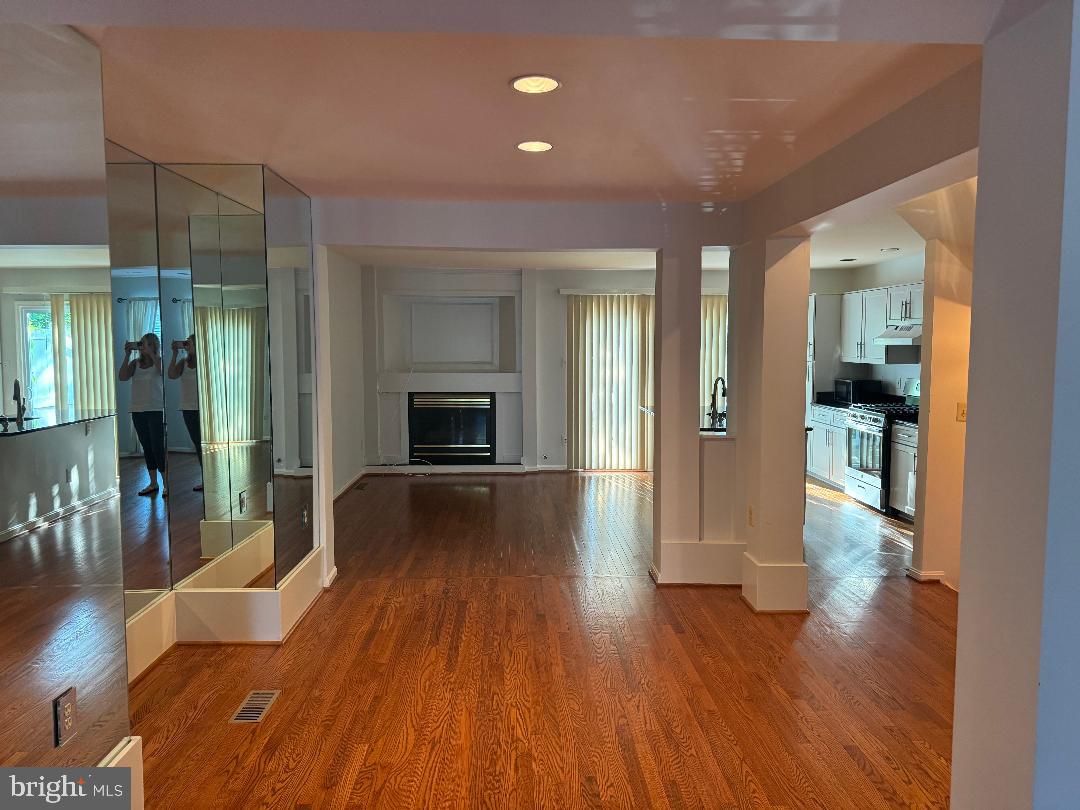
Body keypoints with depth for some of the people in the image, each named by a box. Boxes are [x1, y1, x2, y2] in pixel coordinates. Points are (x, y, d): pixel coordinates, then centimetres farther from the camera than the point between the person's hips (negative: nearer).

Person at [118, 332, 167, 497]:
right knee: (147, 447, 10)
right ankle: (153, 483, 18)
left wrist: (150, 353, -21)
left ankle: (166, 484, -1)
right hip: (137, 410, 5)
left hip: (156, 410, -5)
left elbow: (163, 371, -23)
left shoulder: (159, 361, -1)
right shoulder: (135, 362, 9)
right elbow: (122, 377, -5)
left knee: (158, 447, -8)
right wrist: (127, 354, -8)